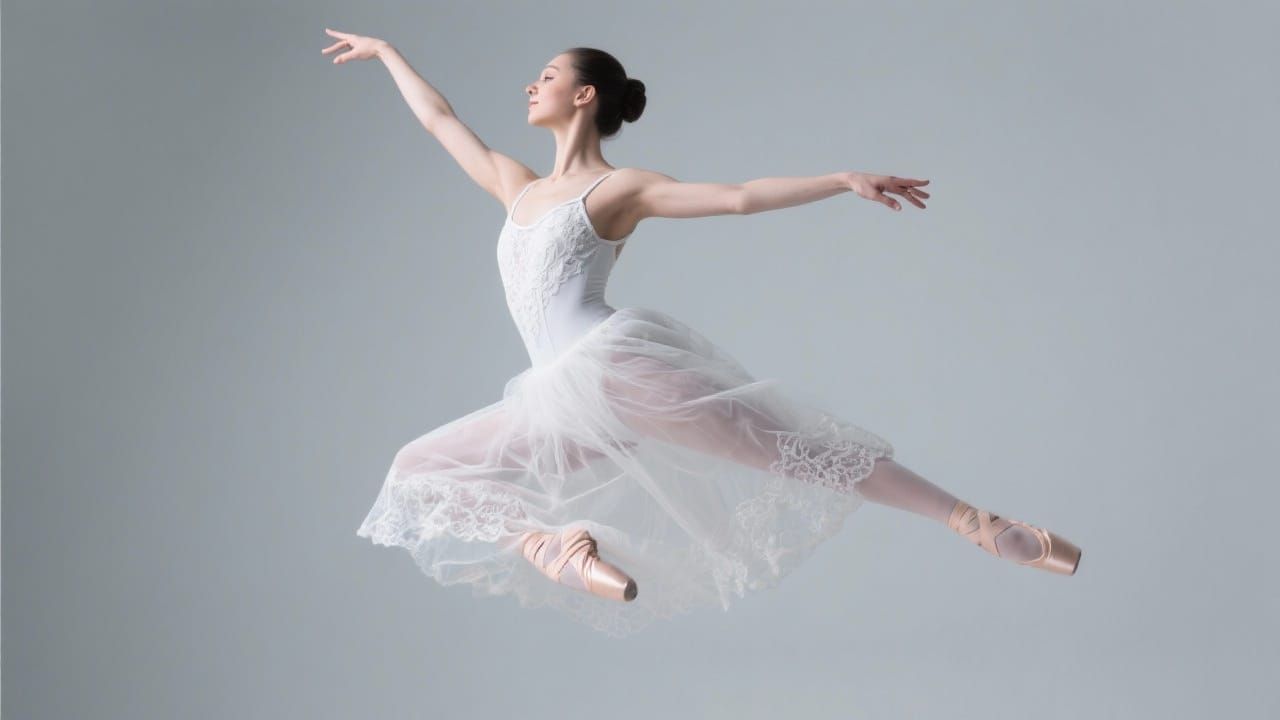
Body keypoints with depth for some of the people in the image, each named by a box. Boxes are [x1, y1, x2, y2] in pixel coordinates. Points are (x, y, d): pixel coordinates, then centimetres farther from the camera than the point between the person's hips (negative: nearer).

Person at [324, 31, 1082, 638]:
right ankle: (554, 541, -10)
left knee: (793, 450, -14)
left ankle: (977, 521, -12)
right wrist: (387, 51, 44)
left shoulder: (621, 188, 5)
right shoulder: (517, 187, 23)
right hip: (562, 404, 7)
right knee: (420, 468, 4)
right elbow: (440, 119, 35)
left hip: (617, 363, -7)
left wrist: (844, 180, -12)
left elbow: (740, 196, -3)